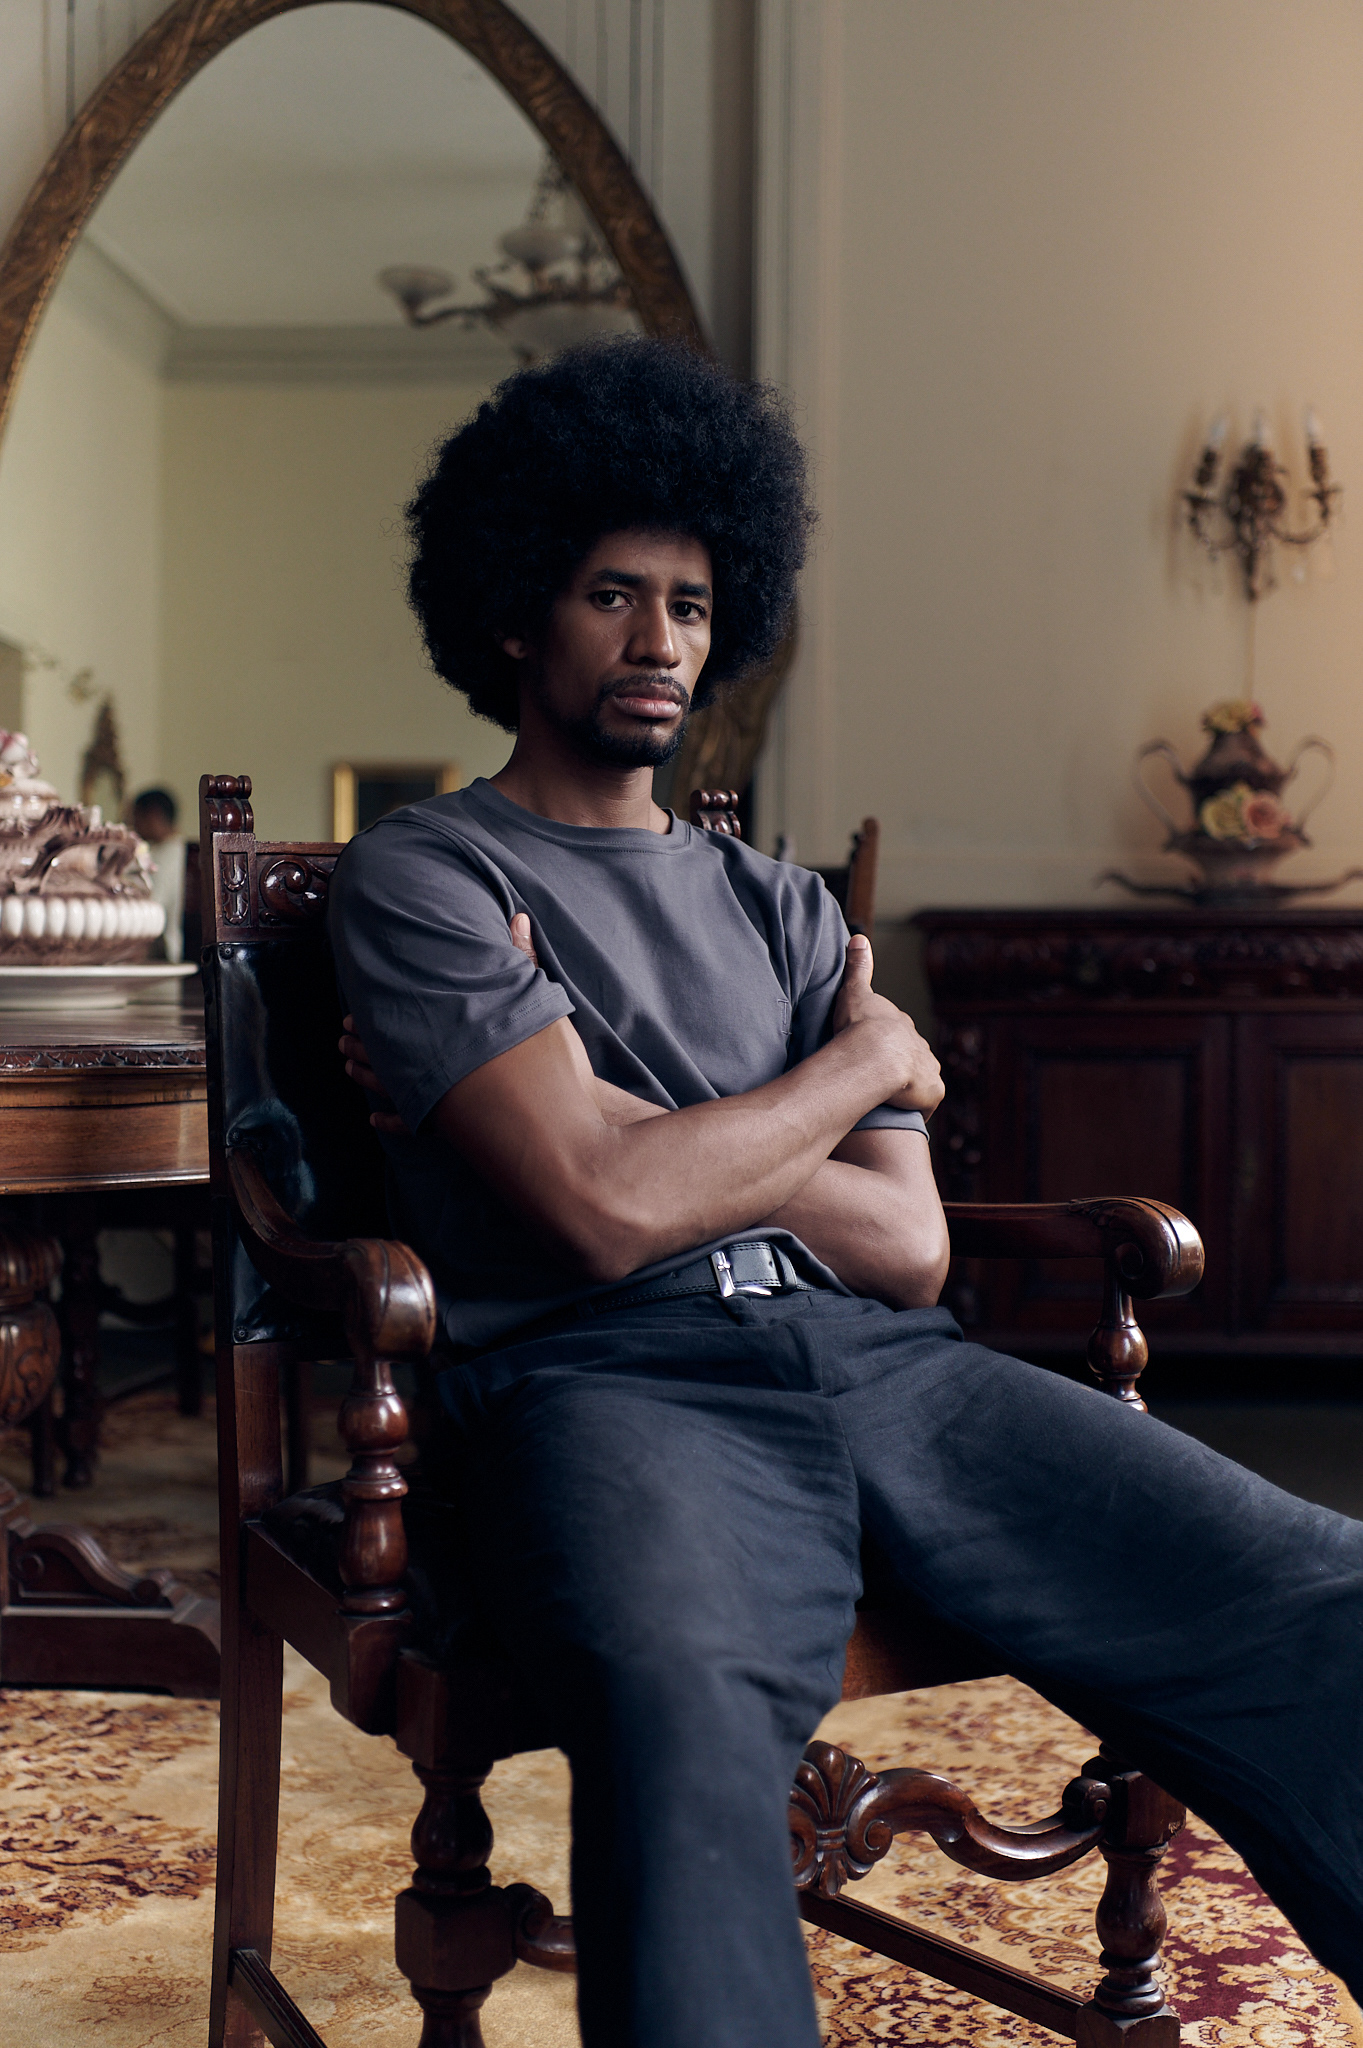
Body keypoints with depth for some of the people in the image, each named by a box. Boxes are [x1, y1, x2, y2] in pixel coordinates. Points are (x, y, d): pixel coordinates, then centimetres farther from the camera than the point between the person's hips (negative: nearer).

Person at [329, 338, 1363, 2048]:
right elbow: (607, 1210, -9)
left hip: (880, 1368, 5)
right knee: (685, 1699, -41)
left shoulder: (778, 907, 24)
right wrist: (864, 1062, 6)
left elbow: (908, 1250, 11)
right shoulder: (419, 878, 8)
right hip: (611, 1380, -4)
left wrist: (604, 1115, 0)